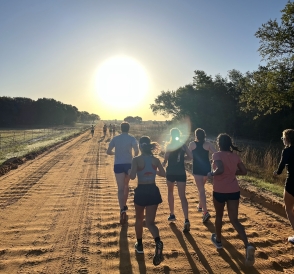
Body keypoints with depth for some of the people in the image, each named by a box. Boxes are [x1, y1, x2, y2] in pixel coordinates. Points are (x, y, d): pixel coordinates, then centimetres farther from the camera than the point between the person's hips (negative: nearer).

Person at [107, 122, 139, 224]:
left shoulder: (115, 138, 2)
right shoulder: (132, 138, -3)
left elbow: (108, 152, 1)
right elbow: (137, 151, -15)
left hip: (118, 165, 0)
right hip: (129, 164, 1)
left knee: (120, 188, -5)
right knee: (126, 185, 22)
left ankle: (122, 210, -22)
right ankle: (124, 205, 34)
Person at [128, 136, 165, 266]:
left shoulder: (136, 159, -11)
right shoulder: (156, 160, 0)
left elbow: (132, 176, -19)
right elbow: (163, 174, 7)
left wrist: (131, 170, 2)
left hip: (141, 191, -2)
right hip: (153, 191, 3)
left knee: (139, 219, 21)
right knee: (150, 222, 6)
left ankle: (139, 245, 34)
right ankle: (158, 242, -21)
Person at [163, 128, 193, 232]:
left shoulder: (169, 145, -6)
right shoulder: (183, 145, 4)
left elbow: (166, 158, -14)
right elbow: (190, 157, 1)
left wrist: (163, 163, 6)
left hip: (171, 172, -2)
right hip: (181, 172, 2)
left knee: (170, 192, 22)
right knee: (182, 196, -2)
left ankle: (172, 214, 32)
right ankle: (186, 220, -16)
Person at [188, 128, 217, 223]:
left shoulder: (192, 144, -6)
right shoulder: (208, 144, -3)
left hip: (197, 168, -3)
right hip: (206, 168, 3)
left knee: (201, 190, -6)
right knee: (201, 187, 25)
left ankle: (205, 212, -17)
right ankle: (200, 206, 39)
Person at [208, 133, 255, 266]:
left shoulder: (217, 155, -12)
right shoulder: (235, 156, 5)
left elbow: (220, 169, -28)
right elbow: (244, 171, 11)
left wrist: (211, 174, -11)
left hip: (220, 191, -4)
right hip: (234, 191, 4)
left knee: (219, 216, 19)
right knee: (234, 220, 7)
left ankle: (218, 240, 37)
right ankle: (248, 245, -12)